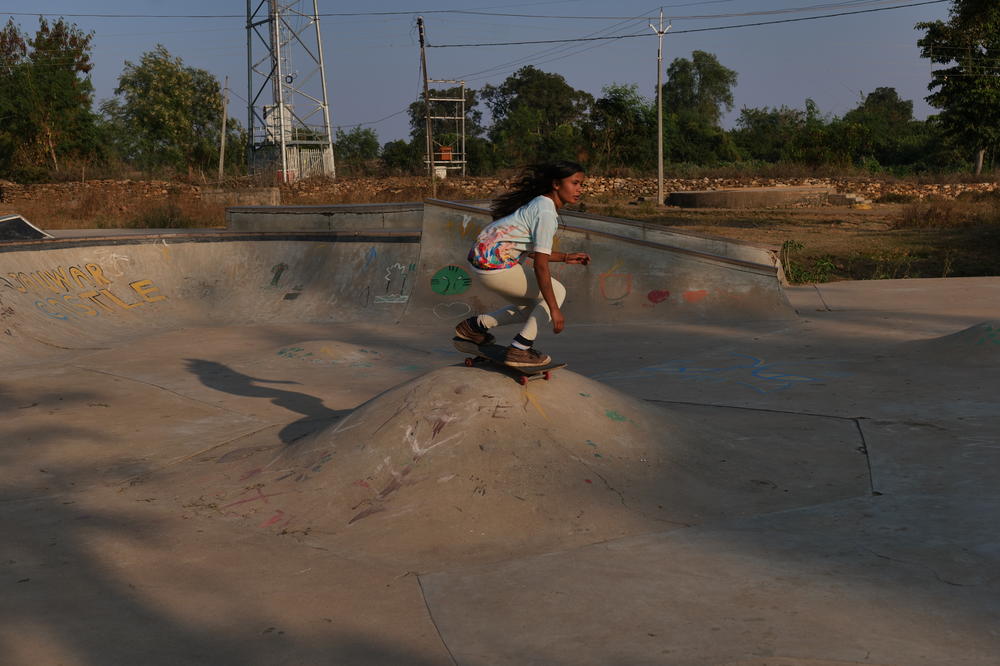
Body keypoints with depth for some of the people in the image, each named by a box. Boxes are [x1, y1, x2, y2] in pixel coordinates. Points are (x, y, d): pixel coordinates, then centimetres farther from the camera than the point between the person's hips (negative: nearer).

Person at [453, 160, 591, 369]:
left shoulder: (540, 203, 14)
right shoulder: (546, 213, -16)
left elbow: (532, 250, 22)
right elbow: (540, 265, -19)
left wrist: (566, 257, 18)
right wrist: (554, 310, -17)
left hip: (483, 256, 10)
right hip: (495, 262, -10)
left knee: (532, 308, 21)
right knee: (556, 292, -1)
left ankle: (474, 327, 24)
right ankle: (520, 349, 0)